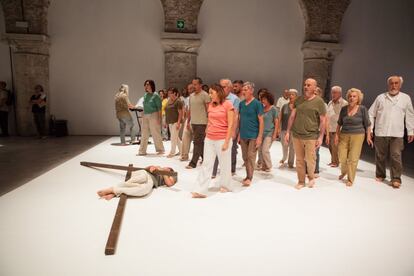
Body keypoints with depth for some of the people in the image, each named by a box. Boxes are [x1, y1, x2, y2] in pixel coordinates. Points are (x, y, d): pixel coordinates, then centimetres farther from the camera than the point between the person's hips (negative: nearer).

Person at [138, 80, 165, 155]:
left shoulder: (155, 96, -8)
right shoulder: (145, 95, 10)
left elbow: (159, 108, -10)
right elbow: (144, 106, 16)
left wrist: (159, 118, -14)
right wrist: (143, 116, 14)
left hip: (153, 115, -6)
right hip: (145, 116, 6)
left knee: (156, 133, 0)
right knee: (144, 134, 7)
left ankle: (160, 150, 14)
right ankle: (142, 151, 14)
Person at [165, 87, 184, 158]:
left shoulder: (178, 101, -11)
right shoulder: (169, 101, 12)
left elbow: (180, 113, -15)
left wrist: (178, 123, -20)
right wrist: (166, 122, 14)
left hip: (175, 122, -8)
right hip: (170, 122, 8)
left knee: (173, 137, -5)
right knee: (176, 137, 14)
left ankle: (172, 152, 4)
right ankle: (181, 151, 25)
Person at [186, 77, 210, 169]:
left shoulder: (205, 95, -9)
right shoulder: (191, 96, 13)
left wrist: (208, 123, -15)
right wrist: (188, 121, 16)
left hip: (201, 123, -7)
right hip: (193, 122, 7)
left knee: (197, 142, -7)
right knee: (200, 142, 15)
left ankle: (193, 163, -4)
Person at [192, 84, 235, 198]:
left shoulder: (227, 104, -8)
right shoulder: (211, 105, 10)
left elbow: (230, 124, -11)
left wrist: (227, 141, -15)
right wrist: (206, 133, 14)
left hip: (222, 139, -5)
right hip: (209, 139, 5)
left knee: (224, 165, 10)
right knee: (206, 164, 2)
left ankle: (226, 186, 30)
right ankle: (200, 190, 3)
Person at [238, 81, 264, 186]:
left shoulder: (257, 104, -8)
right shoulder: (241, 103, 7)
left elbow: (261, 121, -9)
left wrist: (260, 136, -13)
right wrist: (239, 133, 10)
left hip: (253, 135, -5)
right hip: (243, 135, 5)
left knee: (251, 157, -2)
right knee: (245, 157, 11)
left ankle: (249, 177, 8)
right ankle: (248, 175, 24)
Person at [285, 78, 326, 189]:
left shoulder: (319, 101, -4)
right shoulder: (298, 100, 7)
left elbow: (322, 121, -4)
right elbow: (292, 116, 9)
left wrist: (321, 137, -8)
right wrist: (288, 132, 6)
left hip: (311, 136, -3)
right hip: (296, 135, 3)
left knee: (310, 159, 3)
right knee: (299, 159, 10)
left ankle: (311, 177, 31)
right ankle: (301, 181, 24)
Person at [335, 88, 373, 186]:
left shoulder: (362, 109, -5)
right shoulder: (344, 109, 3)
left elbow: (367, 124, 1)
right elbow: (339, 123, 11)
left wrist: (368, 136, -1)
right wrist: (337, 134, 7)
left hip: (357, 136, -3)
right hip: (344, 135, 3)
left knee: (353, 158, -1)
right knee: (342, 157, 4)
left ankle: (350, 179, 14)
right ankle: (344, 171, 36)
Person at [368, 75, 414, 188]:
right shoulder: (380, 97, 4)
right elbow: (371, 114, 6)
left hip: (397, 134, 0)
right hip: (381, 133, 1)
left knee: (396, 156, -5)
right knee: (380, 156, 8)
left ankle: (396, 179, 4)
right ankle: (380, 175, 24)